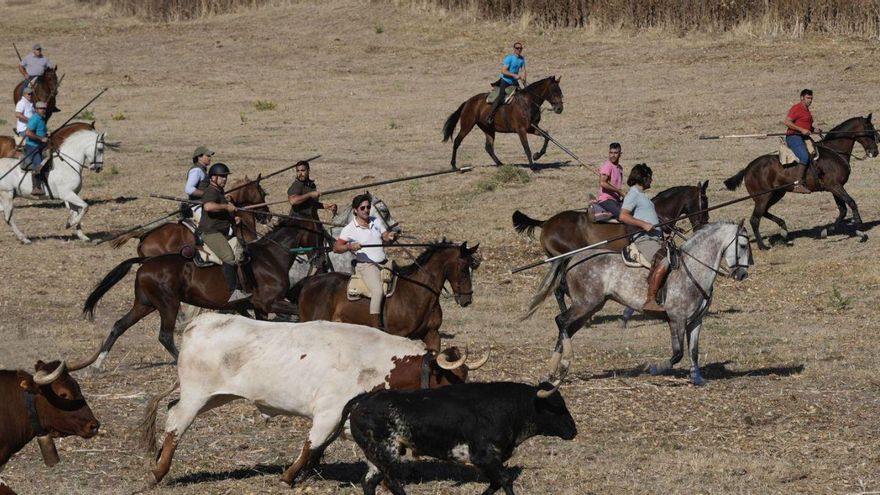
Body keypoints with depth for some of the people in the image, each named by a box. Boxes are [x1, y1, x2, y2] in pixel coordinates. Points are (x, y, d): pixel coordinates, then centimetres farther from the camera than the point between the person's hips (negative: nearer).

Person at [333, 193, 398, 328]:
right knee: (378, 290, -28)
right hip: (365, 265, -7)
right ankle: (376, 326, -29)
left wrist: (390, 237, -6)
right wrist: (350, 247, -26)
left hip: (383, 263, 7)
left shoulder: (375, 222, 12)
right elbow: (336, 248, -7)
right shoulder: (350, 229, -5)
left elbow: (385, 238, 18)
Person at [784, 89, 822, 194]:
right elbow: (787, 122, -17)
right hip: (794, 137, -10)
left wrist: (814, 129, 13)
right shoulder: (796, 108, -7)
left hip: (804, 138, 10)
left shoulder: (807, 110, 23)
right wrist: (802, 130, -21)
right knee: (804, 157, -29)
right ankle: (798, 184, -32)